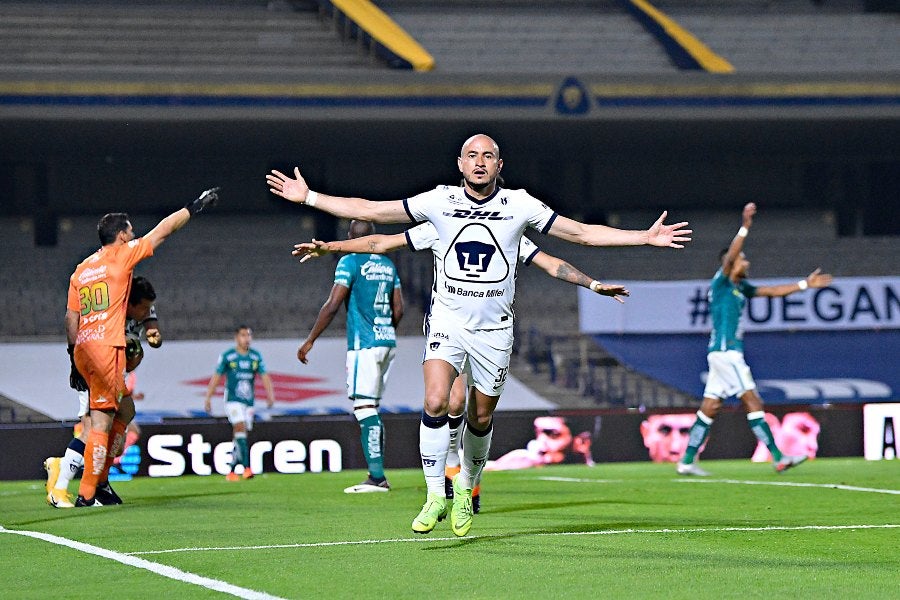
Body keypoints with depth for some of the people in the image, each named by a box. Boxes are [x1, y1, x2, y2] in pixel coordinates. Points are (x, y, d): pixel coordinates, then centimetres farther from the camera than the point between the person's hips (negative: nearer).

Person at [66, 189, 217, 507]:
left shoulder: (81, 269, 17)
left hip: (83, 348, 8)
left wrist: (74, 359, 20)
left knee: (124, 412, 17)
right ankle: (87, 494, -11)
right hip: (105, 346, -8)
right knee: (101, 421, -7)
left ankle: (99, 480, 15)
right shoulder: (121, 255, -1)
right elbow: (163, 230, 5)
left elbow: (71, 319, 16)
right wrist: (195, 206, 15)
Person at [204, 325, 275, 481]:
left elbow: (264, 376, 0)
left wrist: (270, 394, -16)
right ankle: (246, 468, -30)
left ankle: (231, 471, 18)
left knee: (240, 438, 7)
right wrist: (208, 398, 1)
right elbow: (216, 377, 2)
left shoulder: (256, 357, 6)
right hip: (233, 400, -4)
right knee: (240, 427, -22)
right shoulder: (227, 356, -3)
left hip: (249, 402, 4)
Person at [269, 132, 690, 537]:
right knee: (435, 403, -20)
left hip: (494, 328, 1)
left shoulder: (519, 205, -2)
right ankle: (435, 495, -11)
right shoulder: (439, 201, -2)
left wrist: (646, 237, -4)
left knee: (481, 419, 7)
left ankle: (465, 489, 32)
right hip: (447, 320, -1)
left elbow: (581, 233, 2)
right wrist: (308, 197, -3)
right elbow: (370, 211, 1)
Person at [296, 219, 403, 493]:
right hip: (388, 342, 7)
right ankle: (377, 476, 7)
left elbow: (333, 305, -12)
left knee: (365, 408, -10)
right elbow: (398, 309, 16)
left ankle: (377, 476, -18)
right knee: (371, 409, 11)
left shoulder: (350, 262, -7)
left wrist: (310, 340, -7)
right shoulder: (388, 265, 14)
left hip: (364, 344, -7)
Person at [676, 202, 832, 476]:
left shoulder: (740, 287, 18)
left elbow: (771, 291, 25)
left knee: (710, 407, 8)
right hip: (725, 351, -9)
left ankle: (687, 461, 8)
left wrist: (804, 284, 23)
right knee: (752, 400, -10)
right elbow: (729, 257, -25)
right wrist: (745, 227, -33)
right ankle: (778, 458, -11)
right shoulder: (721, 282, -7)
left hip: (728, 353, 9)